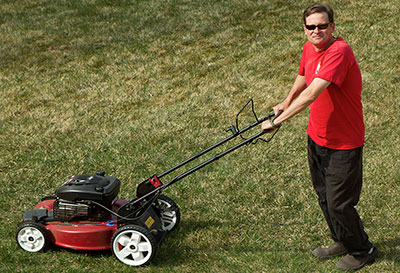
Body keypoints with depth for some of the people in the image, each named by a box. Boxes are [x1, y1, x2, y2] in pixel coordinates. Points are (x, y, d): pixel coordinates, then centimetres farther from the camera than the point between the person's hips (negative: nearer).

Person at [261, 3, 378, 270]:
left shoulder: (339, 51, -28)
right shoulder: (309, 49, 0)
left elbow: (311, 95, -34)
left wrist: (277, 121, -31)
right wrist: (286, 103, 30)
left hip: (343, 144, -8)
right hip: (317, 137, 8)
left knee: (339, 204, 1)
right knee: (324, 196, 22)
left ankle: (362, 250, 25)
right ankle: (342, 242, 44)